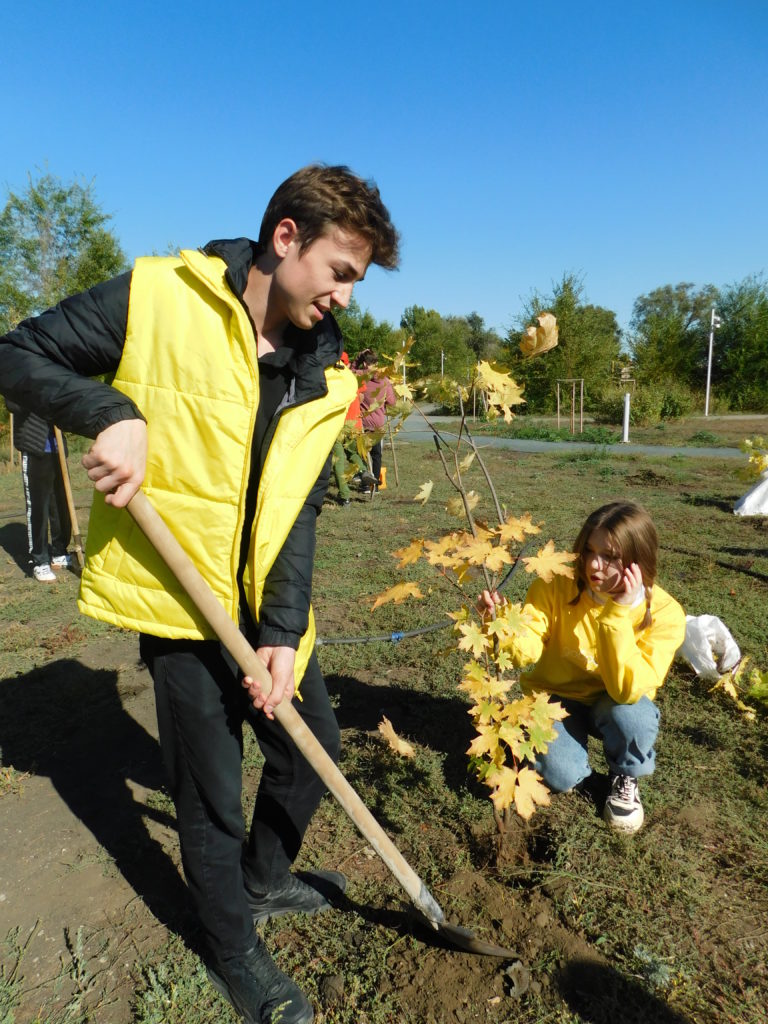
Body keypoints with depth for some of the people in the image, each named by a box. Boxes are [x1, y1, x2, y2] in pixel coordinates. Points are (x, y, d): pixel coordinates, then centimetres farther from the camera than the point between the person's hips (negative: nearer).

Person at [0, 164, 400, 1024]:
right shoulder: (156, 299, -13)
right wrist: (110, 413, -25)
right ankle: (234, 950, 37)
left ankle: (264, 879, 49)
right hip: (175, 596, -5)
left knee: (312, 743, 18)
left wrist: (284, 631, -11)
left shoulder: (323, 374, 0)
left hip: (267, 602, 6)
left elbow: (296, 513, -3)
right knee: (211, 791, 8)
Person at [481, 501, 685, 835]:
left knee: (632, 714, -33)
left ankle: (625, 778, 2)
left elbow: (628, 690, -32)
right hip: (557, 695, 0)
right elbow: (526, 652, -29)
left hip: (614, 704, 1)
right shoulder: (555, 586, -23)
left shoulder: (664, 613, -24)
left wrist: (619, 613, -39)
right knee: (561, 774, -24)